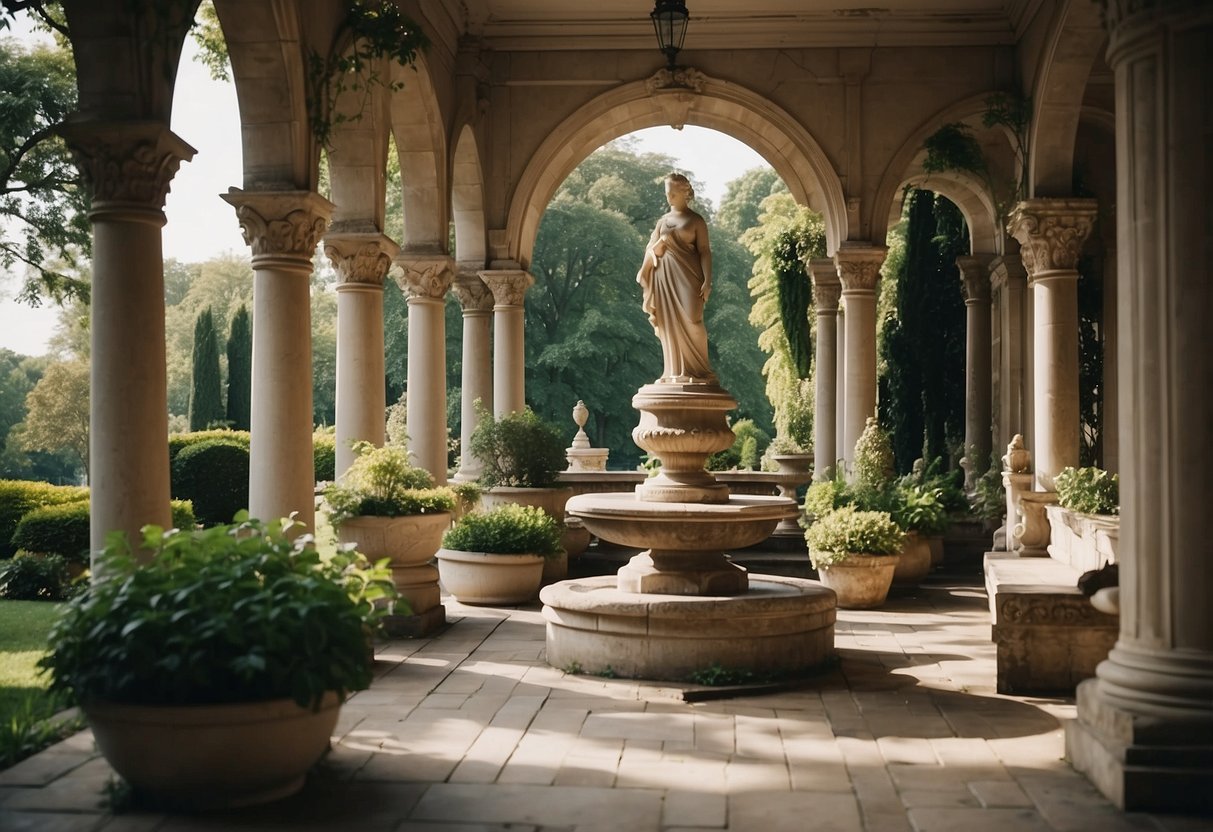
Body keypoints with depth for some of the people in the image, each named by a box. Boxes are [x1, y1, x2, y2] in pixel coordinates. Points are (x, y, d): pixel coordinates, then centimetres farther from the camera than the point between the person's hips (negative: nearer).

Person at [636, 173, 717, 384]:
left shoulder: (696, 220, 3)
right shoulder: (662, 221, 16)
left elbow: (704, 251, -4)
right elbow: (651, 251, 16)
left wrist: (707, 281, -14)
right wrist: (660, 244, -6)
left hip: (687, 277, -4)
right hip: (665, 277, 4)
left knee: (689, 322, -11)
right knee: (669, 324, 1)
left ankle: (697, 372, -7)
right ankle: (674, 372, 5)